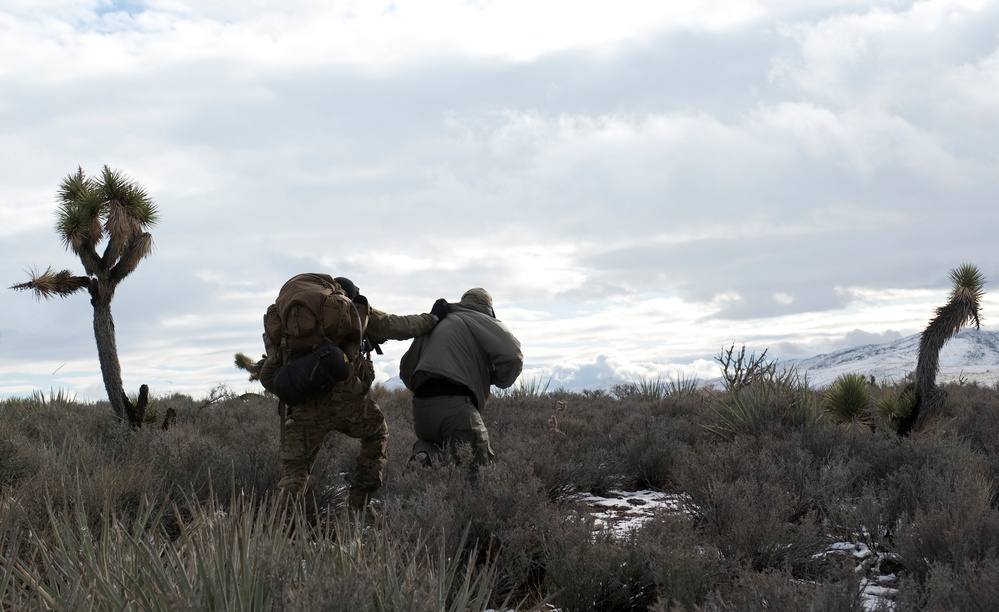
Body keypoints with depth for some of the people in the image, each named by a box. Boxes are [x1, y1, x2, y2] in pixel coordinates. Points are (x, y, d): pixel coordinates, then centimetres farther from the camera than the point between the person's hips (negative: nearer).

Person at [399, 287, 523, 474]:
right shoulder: (481, 321, 8)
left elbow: (406, 369, 32)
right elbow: (512, 356, -7)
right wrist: (498, 378, 12)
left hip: (421, 408, 6)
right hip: (456, 407, -6)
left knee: (429, 440, 34)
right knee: (481, 465, -2)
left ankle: (423, 455, -1)